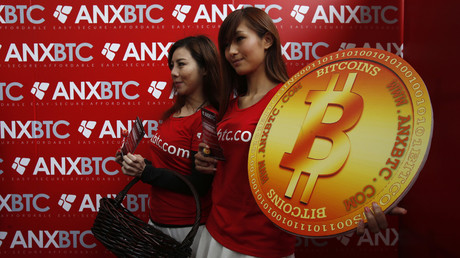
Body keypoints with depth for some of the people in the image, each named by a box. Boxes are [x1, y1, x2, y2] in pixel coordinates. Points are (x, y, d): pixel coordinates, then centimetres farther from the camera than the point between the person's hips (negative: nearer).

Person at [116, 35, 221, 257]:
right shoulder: (175, 112, 5)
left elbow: (199, 185, -21)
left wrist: (145, 171, -21)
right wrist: (134, 163, -4)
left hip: (187, 228, -7)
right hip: (157, 218, 7)